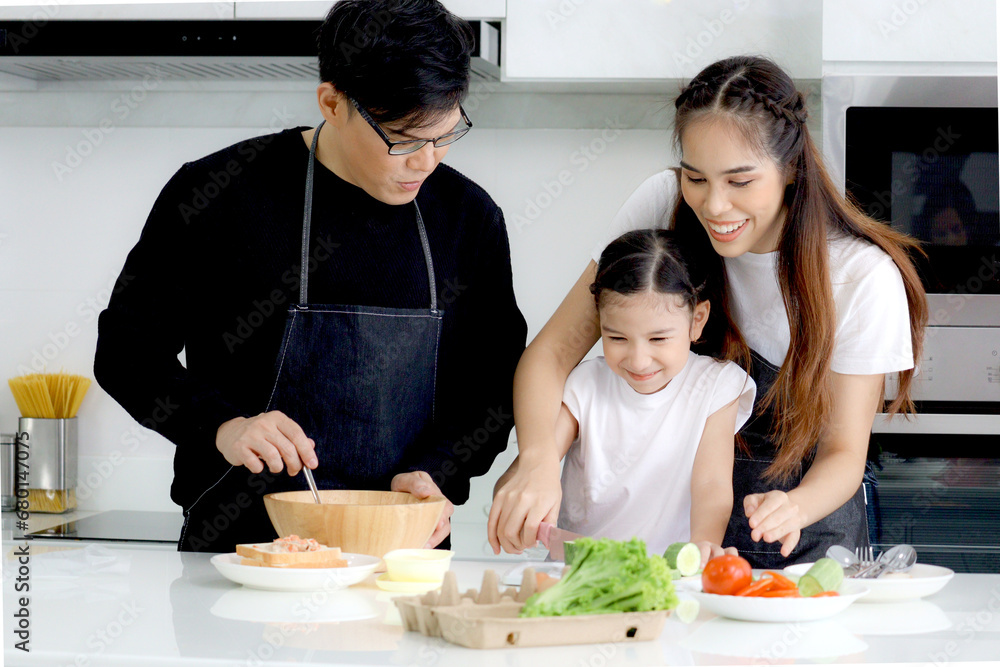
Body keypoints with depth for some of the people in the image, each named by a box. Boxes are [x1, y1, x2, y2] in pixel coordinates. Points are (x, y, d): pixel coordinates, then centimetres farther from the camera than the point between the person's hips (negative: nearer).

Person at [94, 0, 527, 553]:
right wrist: (222, 426, -14)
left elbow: (491, 386, 12)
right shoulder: (217, 194, -4)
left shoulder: (470, 217, 6)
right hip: (239, 544, -2)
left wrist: (434, 472, -5)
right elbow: (127, 348, 2)